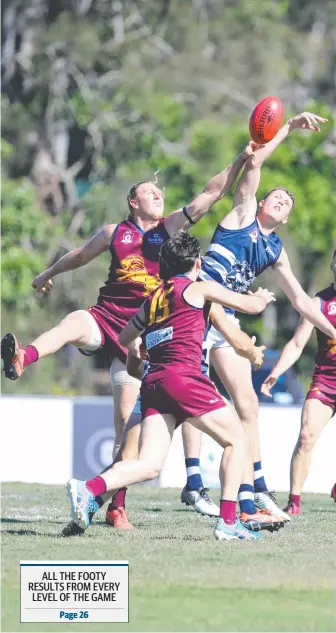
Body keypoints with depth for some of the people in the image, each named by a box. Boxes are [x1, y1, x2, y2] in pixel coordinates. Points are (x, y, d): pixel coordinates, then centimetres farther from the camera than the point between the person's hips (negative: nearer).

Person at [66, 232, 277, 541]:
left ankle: (89, 488, -26)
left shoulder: (152, 299, 23)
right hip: (183, 376, -6)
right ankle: (228, 521, 0)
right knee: (236, 440, 8)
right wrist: (263, 298, 37)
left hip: (153, 382, 6)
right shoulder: (200, 289, 7)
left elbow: (123, 339, 31)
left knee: (149, 465, -3)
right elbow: (252, 305, 13)